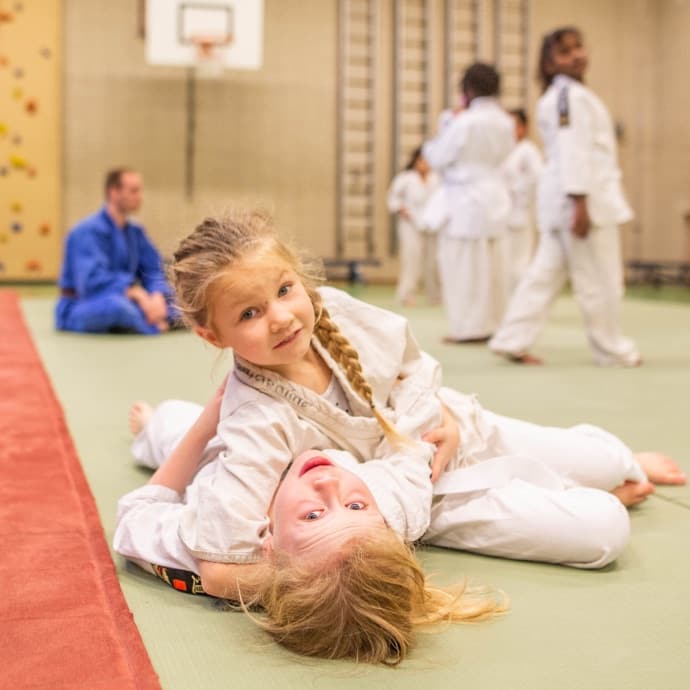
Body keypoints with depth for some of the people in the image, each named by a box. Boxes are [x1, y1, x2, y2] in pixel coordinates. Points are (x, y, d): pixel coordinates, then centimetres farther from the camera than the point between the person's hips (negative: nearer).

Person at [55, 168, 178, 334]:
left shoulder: (135, 231, 7)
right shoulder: (88, 231, -17)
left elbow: (153, 269, 2)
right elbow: (92, 280, -30)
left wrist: (157, 297, -21)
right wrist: (138, 294, -37)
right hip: (78, 310, -7)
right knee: (116, 304, -41)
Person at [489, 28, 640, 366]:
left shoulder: (556, 96, 19)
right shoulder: (572, 95, -13)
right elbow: (573, 151, -20)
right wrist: (581, 204, -24)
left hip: (561, 198, 10)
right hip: (583, 195, -10)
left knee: (546, 273, 9)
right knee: (600, 279, 1)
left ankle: (512, 341, 7)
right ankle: (613, 350, 12)